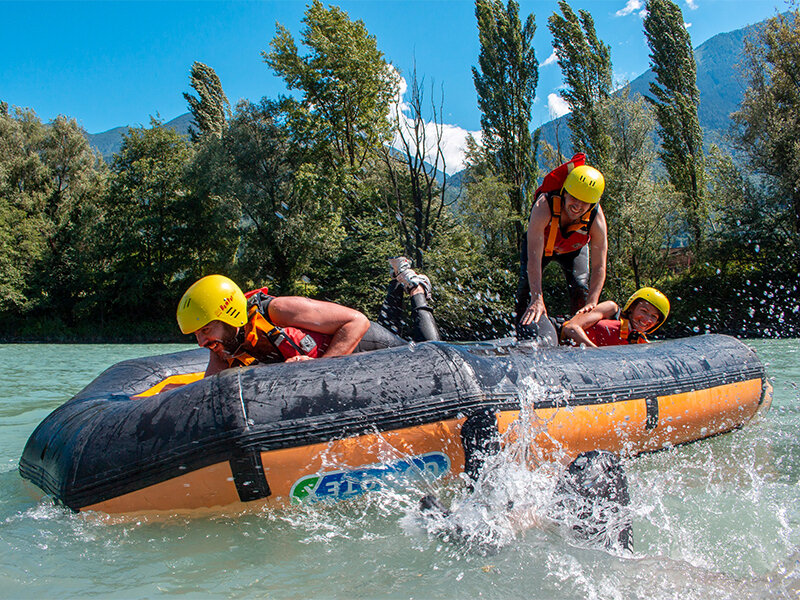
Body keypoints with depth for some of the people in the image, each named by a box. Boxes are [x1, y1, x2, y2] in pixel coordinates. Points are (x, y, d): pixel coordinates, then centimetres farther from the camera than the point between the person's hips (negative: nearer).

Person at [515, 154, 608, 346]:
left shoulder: (597, 219, -35)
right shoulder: (543, 206, -43)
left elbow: (599, 267, -32)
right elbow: (534, 256, -46)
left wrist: (591, 303, -46)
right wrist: (537, 298, -53)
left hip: (574, 249, 1)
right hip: (540, 244, -1)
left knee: (581, 288, -18)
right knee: (527, 286, -16)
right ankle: (523, 337, 2)